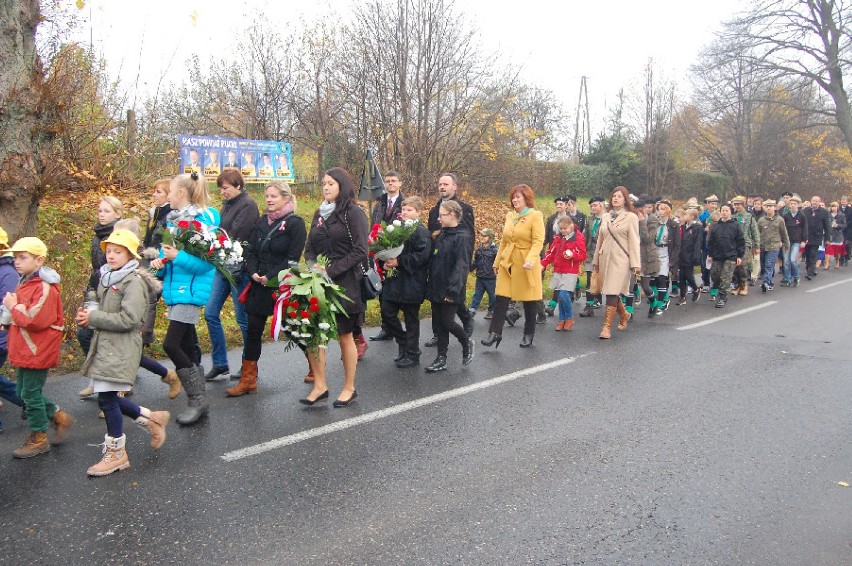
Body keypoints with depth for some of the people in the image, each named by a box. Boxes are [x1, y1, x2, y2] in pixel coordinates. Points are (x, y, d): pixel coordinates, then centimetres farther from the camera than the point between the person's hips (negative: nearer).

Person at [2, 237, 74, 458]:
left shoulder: (44, 287, -21)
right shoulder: (24, 283, 9)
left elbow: (36, 320, -28)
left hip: (38, 351, -10)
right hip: (25, 349, 10)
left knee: (31, 393, 1)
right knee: (23, 392, 17)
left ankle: (39, 438, 16)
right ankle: (60, 418, 29)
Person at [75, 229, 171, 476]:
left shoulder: (133, 282, -14)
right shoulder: (107, 278, 13)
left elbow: (128, 319, -21)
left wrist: (93, 317, -17)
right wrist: (87, 316, 0)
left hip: (121, 348, -9)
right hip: (105, 345, 9)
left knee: (107, 397, -3)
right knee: (106, 396, 12)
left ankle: (115, 453, 13)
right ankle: (152, 419, 29)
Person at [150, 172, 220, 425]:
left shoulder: (203, 219, -13)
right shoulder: (172, 219, 13)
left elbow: (207, 261, -18)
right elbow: (167, 254, 18)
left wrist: (177, 256, -25)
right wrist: (160, 262, -3)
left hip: (191, 290, -9)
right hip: (175, 289, 9)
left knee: (171, 344, -13)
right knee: (187, 346, 13)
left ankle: (198, 400, 1)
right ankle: (197, 401, 23)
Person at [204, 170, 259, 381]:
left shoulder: (248, 205, -11)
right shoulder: (228, 205, 15)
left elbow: (236, 237, -18)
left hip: (239, 268, -9)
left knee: (243, 318, 0)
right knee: (211, 313, 7)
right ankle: (220, 364, 18)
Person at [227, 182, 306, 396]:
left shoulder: (295, 223, -7)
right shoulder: (261, 222, 11)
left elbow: (292, 258, -13)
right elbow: (250, 250, 9)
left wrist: (271, 276, -17)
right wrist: (253, 272, -8)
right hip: (259, 285, 6)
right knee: (253, 330, 6)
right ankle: (248, 380, 14)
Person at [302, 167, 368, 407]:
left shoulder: (354, 213, -6)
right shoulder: (319, 214, 14)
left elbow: (360, 251, -13)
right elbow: (310, 248, 16)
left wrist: (330, 270, -17)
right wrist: (313, 266, -6)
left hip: (345, 282, -6)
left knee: (345, 336, 4)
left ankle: (349, 388, 18)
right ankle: (319, 385, 13)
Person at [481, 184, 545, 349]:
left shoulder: (535, 216, -7)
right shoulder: (510, 216, 12)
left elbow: (538, 241, -16)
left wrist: (530, 260, -30)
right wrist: (497, 262, 17)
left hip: (526, 265, -5)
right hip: (507, 263, 5)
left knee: (529, 301, 6)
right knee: (501, 299, -1)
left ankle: (529, 334, 21)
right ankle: (495, 333, 3)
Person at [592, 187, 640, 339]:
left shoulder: (631, 217, -1)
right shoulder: (606, 217, 14)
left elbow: (634, 242, -5)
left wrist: (635, 264, -10)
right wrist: (596, 261, 18)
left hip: (620, 260, -5)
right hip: (605, 258, 5)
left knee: (612, 293, -10)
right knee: (610, 292, 8)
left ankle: (607, 327, -7)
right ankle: (624, 314, 34)